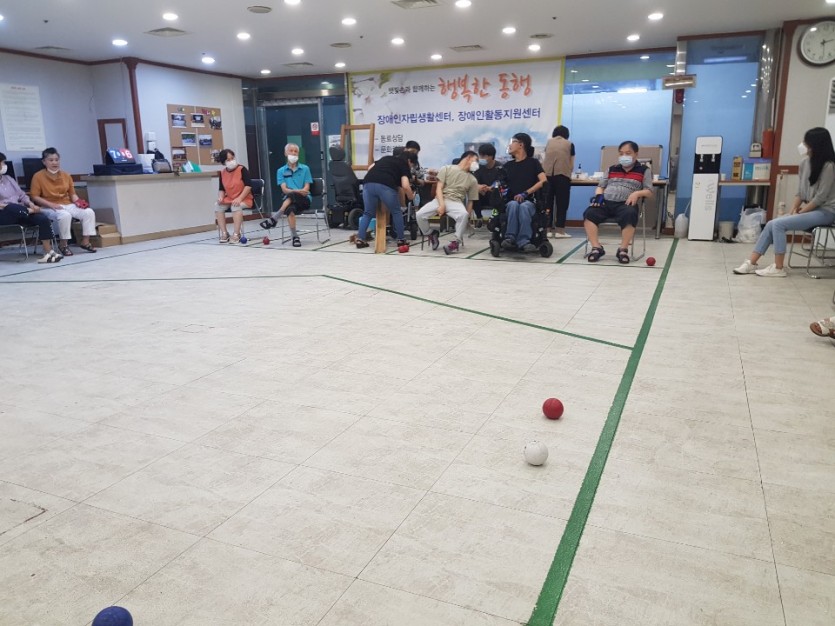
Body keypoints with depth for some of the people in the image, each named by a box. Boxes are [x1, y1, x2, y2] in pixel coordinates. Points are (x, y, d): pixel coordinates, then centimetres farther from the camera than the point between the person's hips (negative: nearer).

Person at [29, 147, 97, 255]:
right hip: (49, 208, -5)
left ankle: (85, 241, -10)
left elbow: (72, 193, 14)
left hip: (68, 205, 5)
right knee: (64, 215, -38)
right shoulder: (38, 176, -4)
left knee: (89, 212, -19)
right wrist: (51, 204, -21)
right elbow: (35, 197, -8)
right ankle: (63, 244, -19)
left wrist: (78, 201, -8)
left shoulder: (66, 175, 10)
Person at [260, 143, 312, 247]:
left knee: (291, 196, -36)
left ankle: (274, 218, -34)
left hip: (304, 200, -1)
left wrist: (295, 192, -19)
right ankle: (295, 237, -33)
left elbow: (306, 189, 1)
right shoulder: (281, 171, 10)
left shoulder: (305, 169, 9)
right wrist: (298, 191, -19)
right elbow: (284, 189, -1)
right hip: (289, 201, 1)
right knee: (290, 209, -37)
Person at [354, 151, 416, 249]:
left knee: (368, 213, 20)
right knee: (396, 212, 16)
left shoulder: (386, 158, 34)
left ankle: (360, 239, 13)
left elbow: (370, 168, 26)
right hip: (385, 186, -4)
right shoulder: (404, 165, 18)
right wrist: (411, 196, 20)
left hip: (368, 183, 4)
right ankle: (401, 240, 21)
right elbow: (405, 186, 3)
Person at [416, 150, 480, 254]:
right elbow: (439, 188, 0)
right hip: (440, 200, 0)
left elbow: (470, 201, 12)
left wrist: (467, 219, -1)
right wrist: (442, 205, -17)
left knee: (463, 215, -36)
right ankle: (431, 234, 6)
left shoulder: (472, 180, 14)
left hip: (456, 202, 0)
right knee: (420, 215, -24)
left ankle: (457, 242, -16)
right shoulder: (446, 169, 8)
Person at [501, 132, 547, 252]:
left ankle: (523, 241, -44)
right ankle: (510, 238, -42)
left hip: (530, 202, -2)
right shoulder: (508, 165, 20)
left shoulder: (533, 162, 9)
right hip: (511, 201, 2)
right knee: (513, 205, -34)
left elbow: (543, 181, -4)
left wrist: (525, 193, -14)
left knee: (524, 206, -37)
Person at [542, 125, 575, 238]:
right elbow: (571, 164, 16)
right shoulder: (569, 144, 11)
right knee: (561, 202, 1)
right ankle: (559, 230, -1)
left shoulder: (549, 142, 17)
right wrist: (568, 174, 35)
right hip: (562, 175, -2)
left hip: (547, 174, 2)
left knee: (547, 202, 6)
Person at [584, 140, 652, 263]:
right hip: (606, 202, 3)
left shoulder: (644, 170, 13)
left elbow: (649, 191, 7)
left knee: (629, 215, -39)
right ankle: (597, 248, -21)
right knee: (589, 214, -27)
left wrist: (637, 193, -14)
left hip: (625, 204, -3)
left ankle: (623, 249, -23)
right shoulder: (612, 169, 24)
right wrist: (599, 195, -1)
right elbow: (600, 186, 23)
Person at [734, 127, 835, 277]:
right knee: (771, 225, -9)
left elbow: (821, 196, -18)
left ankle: (778, 268, -18)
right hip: (809, 209, 7)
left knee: (778, 224, -23)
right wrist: (794, 210, -3)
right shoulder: (805, 162, 7)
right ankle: (751, 263, -11)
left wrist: (800, 212, -14)